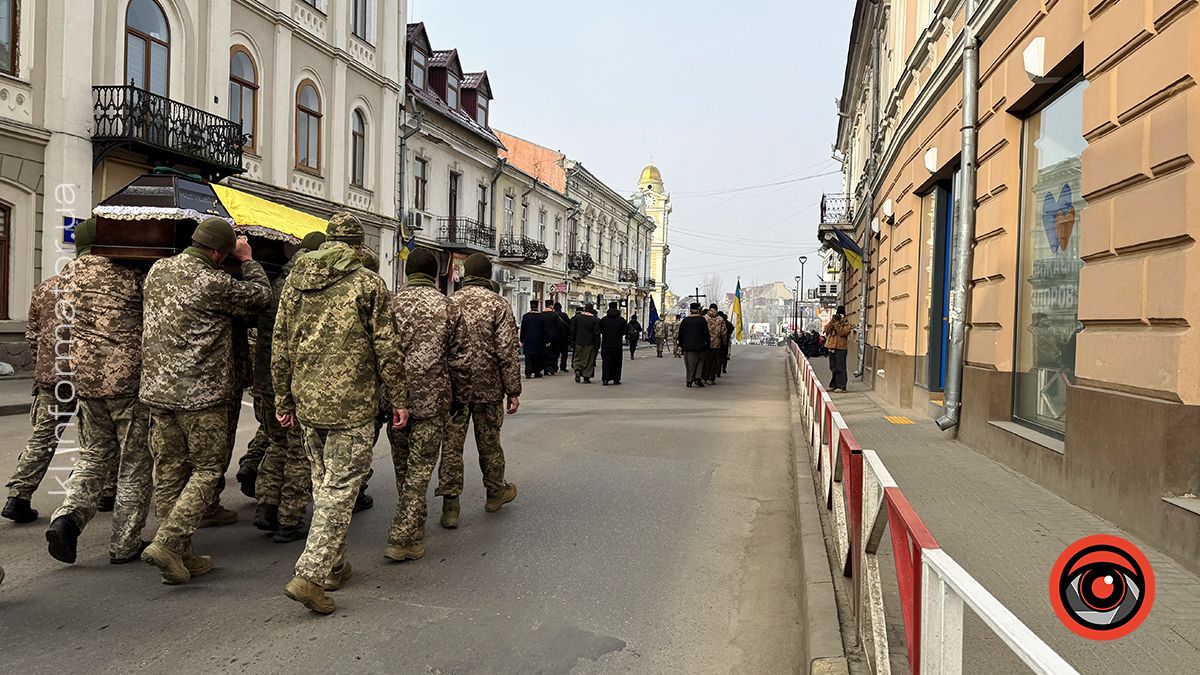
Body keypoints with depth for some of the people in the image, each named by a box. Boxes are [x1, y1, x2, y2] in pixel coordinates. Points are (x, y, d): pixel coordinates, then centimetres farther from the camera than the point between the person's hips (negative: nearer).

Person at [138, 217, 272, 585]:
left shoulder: (158, 270, 5)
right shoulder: (214, 283, -17)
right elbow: (261, 295, -4)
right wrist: (248, 260, 11)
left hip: (157, 389, 7)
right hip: (200, 394, -7)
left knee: (169, 472, 12)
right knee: (207, 471, 5)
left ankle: (181, 555, 19)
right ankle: (166, 543, -5)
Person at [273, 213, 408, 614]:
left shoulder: (295, 281, 9)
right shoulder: (368, 284, -6)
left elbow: (280, 346, 10)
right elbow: (386, 348, -7)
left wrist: (283, 400, 18)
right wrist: (398, 399, 1)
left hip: (308, 401, 6)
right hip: (352, 403, -5)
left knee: (323, 484, 18)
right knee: (340, 488, -1)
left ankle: (334, 567, 28)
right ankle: (310, 575, -7)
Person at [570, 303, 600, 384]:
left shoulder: (577, 317, -1)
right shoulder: (595, 320, -8)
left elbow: (572, 329, 3)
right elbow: (596, 333, -8)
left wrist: (573, 339, 13)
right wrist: (597, 344, -3)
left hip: (579, 342, 2)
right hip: (590, 344, -2)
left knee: (577, 358, 16)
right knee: (588, 360, 5)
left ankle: (577, 369, -10)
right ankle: (586, 378, 5)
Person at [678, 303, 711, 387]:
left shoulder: (685, 320, 2)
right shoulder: (702, 320, -4)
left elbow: (680, 333, 7)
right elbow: (706, 333, -4)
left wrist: (681, 344, 17)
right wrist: (707, 344, 4)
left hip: (688, 346, 1)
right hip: (699, 346, -1)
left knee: (690, 363, 5)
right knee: (700, 361, 13)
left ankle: (689, 381, 3)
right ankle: (698, 378, 1)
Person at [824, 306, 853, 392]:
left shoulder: (846, 323, -1)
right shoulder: (833, 322, 15)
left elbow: (842, 332, -17)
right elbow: (826, 330, 2)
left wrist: (838, 323, -15)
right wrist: (832, 321, -7)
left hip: (841, 347, -6)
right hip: (832, 347, 6)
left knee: (840, 367, -7)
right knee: (833, 367, 11)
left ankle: (841, 386, -5)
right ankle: (833, 385, 17)